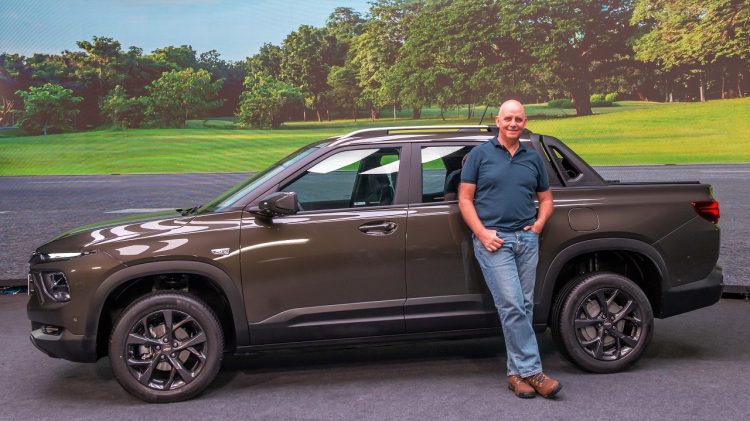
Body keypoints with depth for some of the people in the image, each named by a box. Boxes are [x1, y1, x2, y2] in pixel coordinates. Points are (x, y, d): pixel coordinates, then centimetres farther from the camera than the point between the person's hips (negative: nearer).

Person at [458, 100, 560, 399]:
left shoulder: (533, 158, 15)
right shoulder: (480, 155, 4)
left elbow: (546, 199, 22)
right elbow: (465, 199, 1)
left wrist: (538, 225, 3)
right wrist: (482, 233, -9)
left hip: (527, 240, 4)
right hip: (493, 241, -4)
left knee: (524, 307, 5)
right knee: (511, 306, -12)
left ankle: (517, 372, 13)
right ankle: (531, 370, -7)